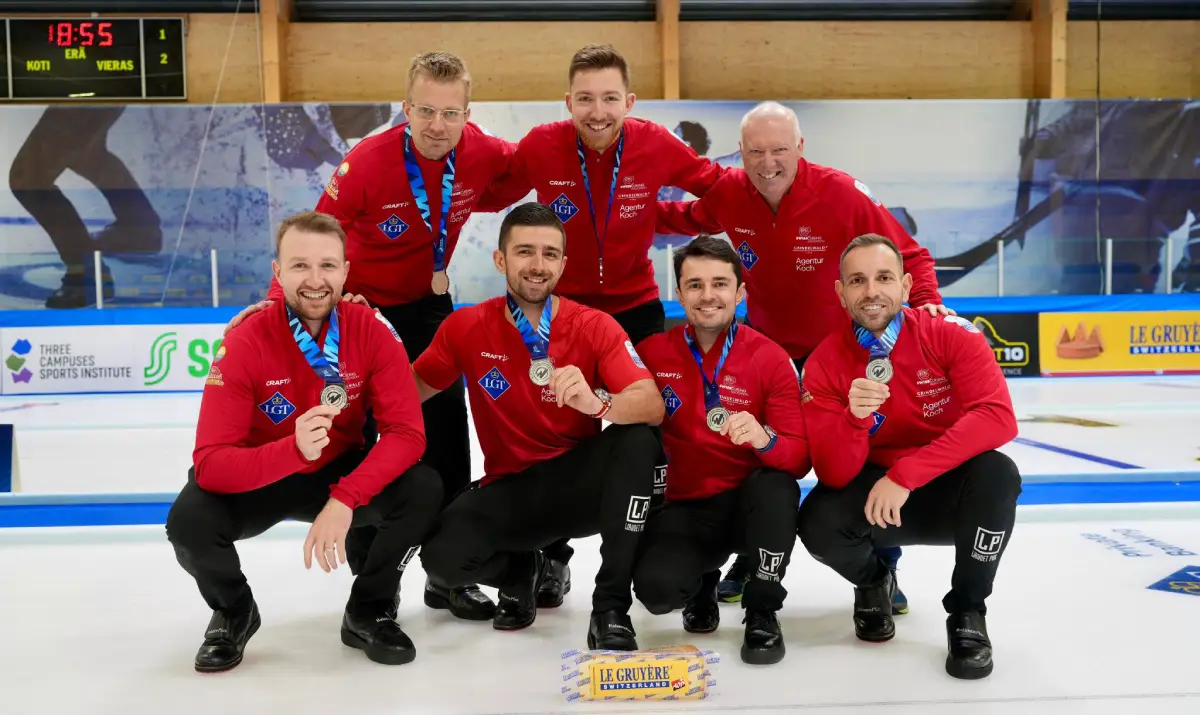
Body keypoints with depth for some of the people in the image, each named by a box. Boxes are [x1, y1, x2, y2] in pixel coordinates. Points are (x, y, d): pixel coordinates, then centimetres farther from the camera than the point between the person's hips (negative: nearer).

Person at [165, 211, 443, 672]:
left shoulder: (372, 332, -19)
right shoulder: (244, 344, -24)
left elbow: (406, 433, -23)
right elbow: (210, 464, -30)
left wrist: (344, 499, -37)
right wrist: (293, 450, -49)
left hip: (342, 472, 2)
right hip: (260, 482, -1)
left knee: (423, 490, -25)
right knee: (189, 520, -30)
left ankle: (368, 612, 3)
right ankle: (233, 612, 7)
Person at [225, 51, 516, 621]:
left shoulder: (483, 153, -18)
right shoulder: (368, 162, -28)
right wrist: (279, 298, -28)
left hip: (427, 303, 3)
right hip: (359, 303, -3)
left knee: (446, 433, 3)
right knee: (355, 435, 1)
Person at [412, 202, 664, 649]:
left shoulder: (595, 326, -9)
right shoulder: (467, 328, -4)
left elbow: (653, 406, -22)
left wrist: (597, 404, -44)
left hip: (582, 482, -1)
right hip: (510, 488, 1)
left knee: (637, 441, -32)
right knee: (442, 555, -27)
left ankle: (611, 610, -23)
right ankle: (524, 569, 12)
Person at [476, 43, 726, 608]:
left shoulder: (657, 145, -15)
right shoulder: (540, 147, -17)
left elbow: (717, 184, -2)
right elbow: (487, 197, -5)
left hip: (635, 305, 1)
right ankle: (552, 559, 28)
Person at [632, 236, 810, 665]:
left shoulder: (771, 359, -6)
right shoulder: (653, 353, -1)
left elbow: (800, 458, -11)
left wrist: (764, 439, -34)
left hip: (750, 505, 0)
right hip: (683, 508, 1)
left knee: (776, 485, -34)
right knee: (656, 589, -26)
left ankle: (762, 612, -11)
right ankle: (703, 579, 13)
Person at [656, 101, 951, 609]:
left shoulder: (844, 194, -25)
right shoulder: (728, 194, -13)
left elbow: (909, 256, -16)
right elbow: (687, 218, 10)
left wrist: (927, 301, -32)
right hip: (766, 341, 3)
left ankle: (881, 570, 23)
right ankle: (752, 558, 28)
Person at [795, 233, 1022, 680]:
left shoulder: (950, 334, -16)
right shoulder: (824, 365, -13)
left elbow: (999, 418, -30)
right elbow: (835, 475, -18)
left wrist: (904, 475, -35)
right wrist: (855, 419, -40)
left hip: (948, 491, -1)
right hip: (874, 496, 1)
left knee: (997, 474, -33)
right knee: (818, 523, -28)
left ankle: (967, 612, -7)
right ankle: (873, 584, 12)